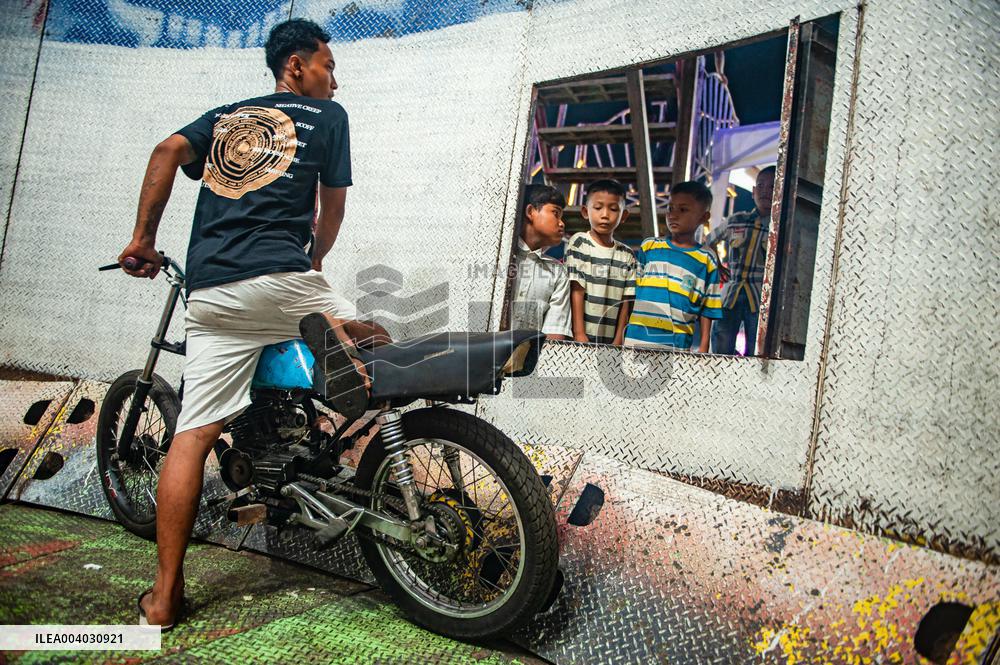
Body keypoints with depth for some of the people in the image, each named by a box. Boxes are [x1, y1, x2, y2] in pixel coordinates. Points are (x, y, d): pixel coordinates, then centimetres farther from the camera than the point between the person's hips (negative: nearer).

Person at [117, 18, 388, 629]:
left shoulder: (223, 115, 26)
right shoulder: (326, 114, 14)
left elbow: (169, 150, 8)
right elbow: (333, 204, 12)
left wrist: (143, 238, 10)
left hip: (208, 291, 5)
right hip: (280, 274, -4)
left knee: (193, 435, 4)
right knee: (376, 343, 16)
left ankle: (165, 595, 4)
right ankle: (331, 330, -21)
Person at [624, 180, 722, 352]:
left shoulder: (706, 261, 6)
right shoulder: (649, 247, 9)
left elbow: (707, 310, 6)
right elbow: (629, 288, 10)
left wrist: (703, 347, 2)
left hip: (677, 345, -1)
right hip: (636, 340, 1)